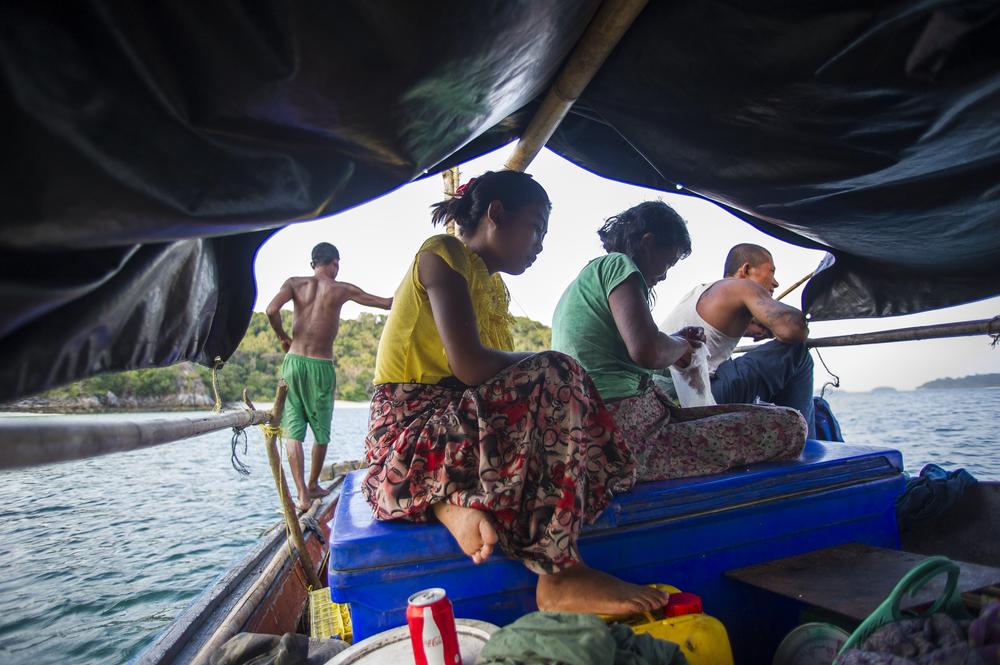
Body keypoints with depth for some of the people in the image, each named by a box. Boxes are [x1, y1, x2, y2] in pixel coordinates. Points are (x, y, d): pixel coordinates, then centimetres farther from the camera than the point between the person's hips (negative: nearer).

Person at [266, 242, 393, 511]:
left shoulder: (295, 283, 4)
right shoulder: (342, 289, 1)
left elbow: (272, 310, -12)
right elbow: (387, 303, 5)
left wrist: (282, 337, 6)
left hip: (294, 361, 2)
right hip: (322, 367, -1)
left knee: (293, 431, 5)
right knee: (321, 430, 15)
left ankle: (302, 494, -1)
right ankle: (313, 485, 30)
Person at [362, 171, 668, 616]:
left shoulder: (494, 286, 20)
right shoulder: (442, 254, -8)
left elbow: (499, 374, 11)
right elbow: (469, 366, -22)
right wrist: (548, 366, -8)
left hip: (457, 421, 9)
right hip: (409, 432, -9)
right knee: (554, 377, -25)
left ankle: (456, 500, -13)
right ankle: (559, 575, -23)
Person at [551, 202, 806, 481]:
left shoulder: (585, 277, 22)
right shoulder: (617, 264, -6)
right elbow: (647, 351, -23)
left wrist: (673, 341, 24)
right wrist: (680, 347, 1)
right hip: (634, 439, -10)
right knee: (788, 425, -9)